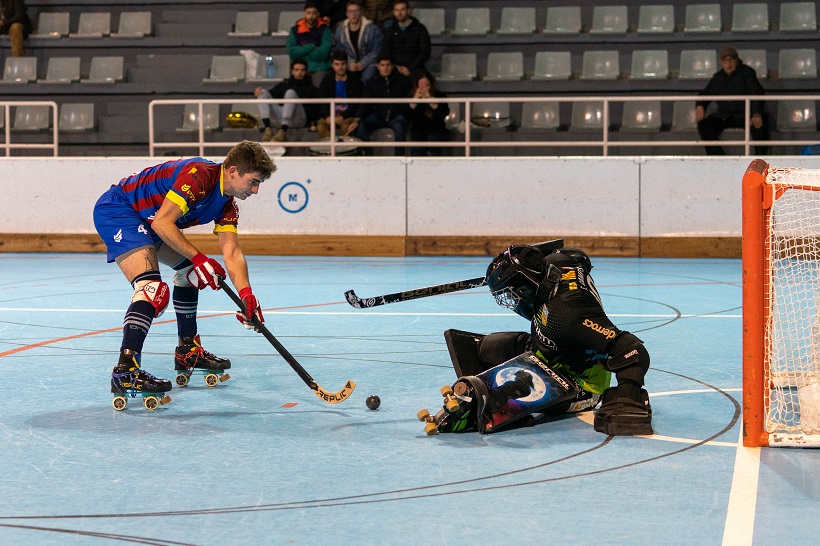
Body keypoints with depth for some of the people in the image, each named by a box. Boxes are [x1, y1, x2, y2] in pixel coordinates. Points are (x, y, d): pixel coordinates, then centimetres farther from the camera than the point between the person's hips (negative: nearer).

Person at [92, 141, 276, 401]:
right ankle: (125, 371, -33)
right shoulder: (200, 176, -23)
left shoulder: (227, 206, 5)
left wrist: (246, 295, -15)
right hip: (115, 211, -11)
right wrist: (198, 258, -24)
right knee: (153, 288, -25)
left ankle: (188, 350, 33)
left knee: (189, 269, 23)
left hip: (144, 221, 11)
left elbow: (232, 253, 0)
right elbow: (162, 222, -27)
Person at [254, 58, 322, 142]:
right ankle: (267, 128, -31)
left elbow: (315, 110, 13)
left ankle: (282, 131, -47)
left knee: (291, 92, -28)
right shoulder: (283, 85, 34)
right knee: (263, 92, -8)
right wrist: (256, 92, -1)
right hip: (282, 118, 3)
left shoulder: (311, 89, 26)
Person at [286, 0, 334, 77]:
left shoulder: (324, 29, 3)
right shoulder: (295, 30, 7)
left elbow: (323, 53, -8)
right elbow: (291, 52, -3)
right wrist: (312, 47, -7)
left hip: (321, 70, -1)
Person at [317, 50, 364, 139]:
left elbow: (356, 104, -5)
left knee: (345, 124, -37)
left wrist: (343, 117, -18)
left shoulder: (355, 79, 1)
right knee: (320, 124, -30)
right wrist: (328, 117, -16)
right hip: (331, 115, 2)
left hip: (349, 115, -2)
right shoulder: (327, 80, 9)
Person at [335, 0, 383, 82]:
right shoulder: (340, 30, 5)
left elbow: (377, 51, -5)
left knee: (367, 76, -31)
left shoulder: (373, 29, -5)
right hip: (350, 64, 3)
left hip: (368, 63, -3)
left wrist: (362, 64, -15)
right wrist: (349, 64, -10)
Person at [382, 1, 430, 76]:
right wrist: (395, 67, -7)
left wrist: (410, 68, -10)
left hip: (415, 71, -2)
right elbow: (386, 53, 11)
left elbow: (425, 53, 0)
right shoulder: (390, 30, 15)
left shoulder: (420, 29, 6)